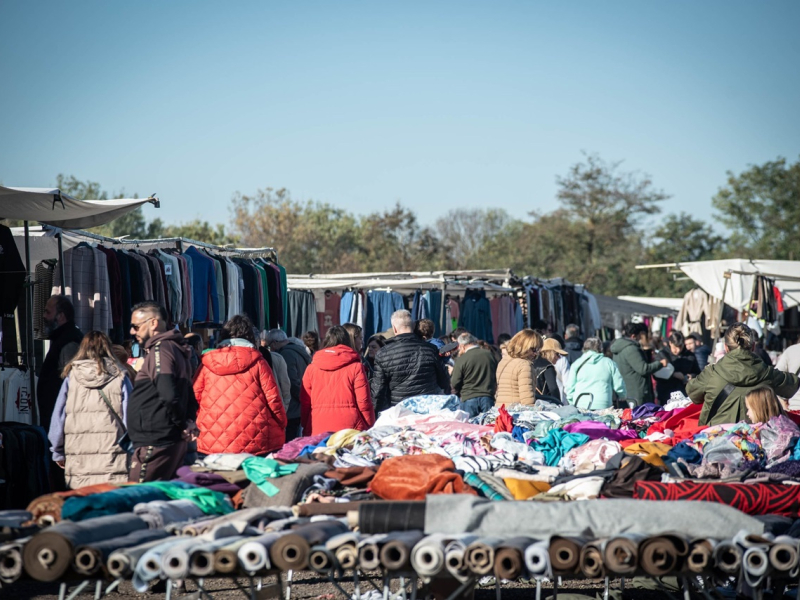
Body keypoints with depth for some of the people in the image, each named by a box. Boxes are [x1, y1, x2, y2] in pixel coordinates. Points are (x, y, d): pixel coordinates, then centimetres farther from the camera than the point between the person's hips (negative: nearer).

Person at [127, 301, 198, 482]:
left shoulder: (160, 349, -12)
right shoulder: (175, 349, 20)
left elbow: (168, 395, -24)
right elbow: (189, 397, 23)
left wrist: (182, 425, -12)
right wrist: (189, 422, 8)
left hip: (155, 445, -10)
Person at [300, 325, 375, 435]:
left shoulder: (311, 368, 8)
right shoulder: (356, 367, 0)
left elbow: (305, 402, 9)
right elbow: (364, 402, -3)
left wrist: (306, 429, 17)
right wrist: (370, 429, 5)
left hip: (317, 430, 3)